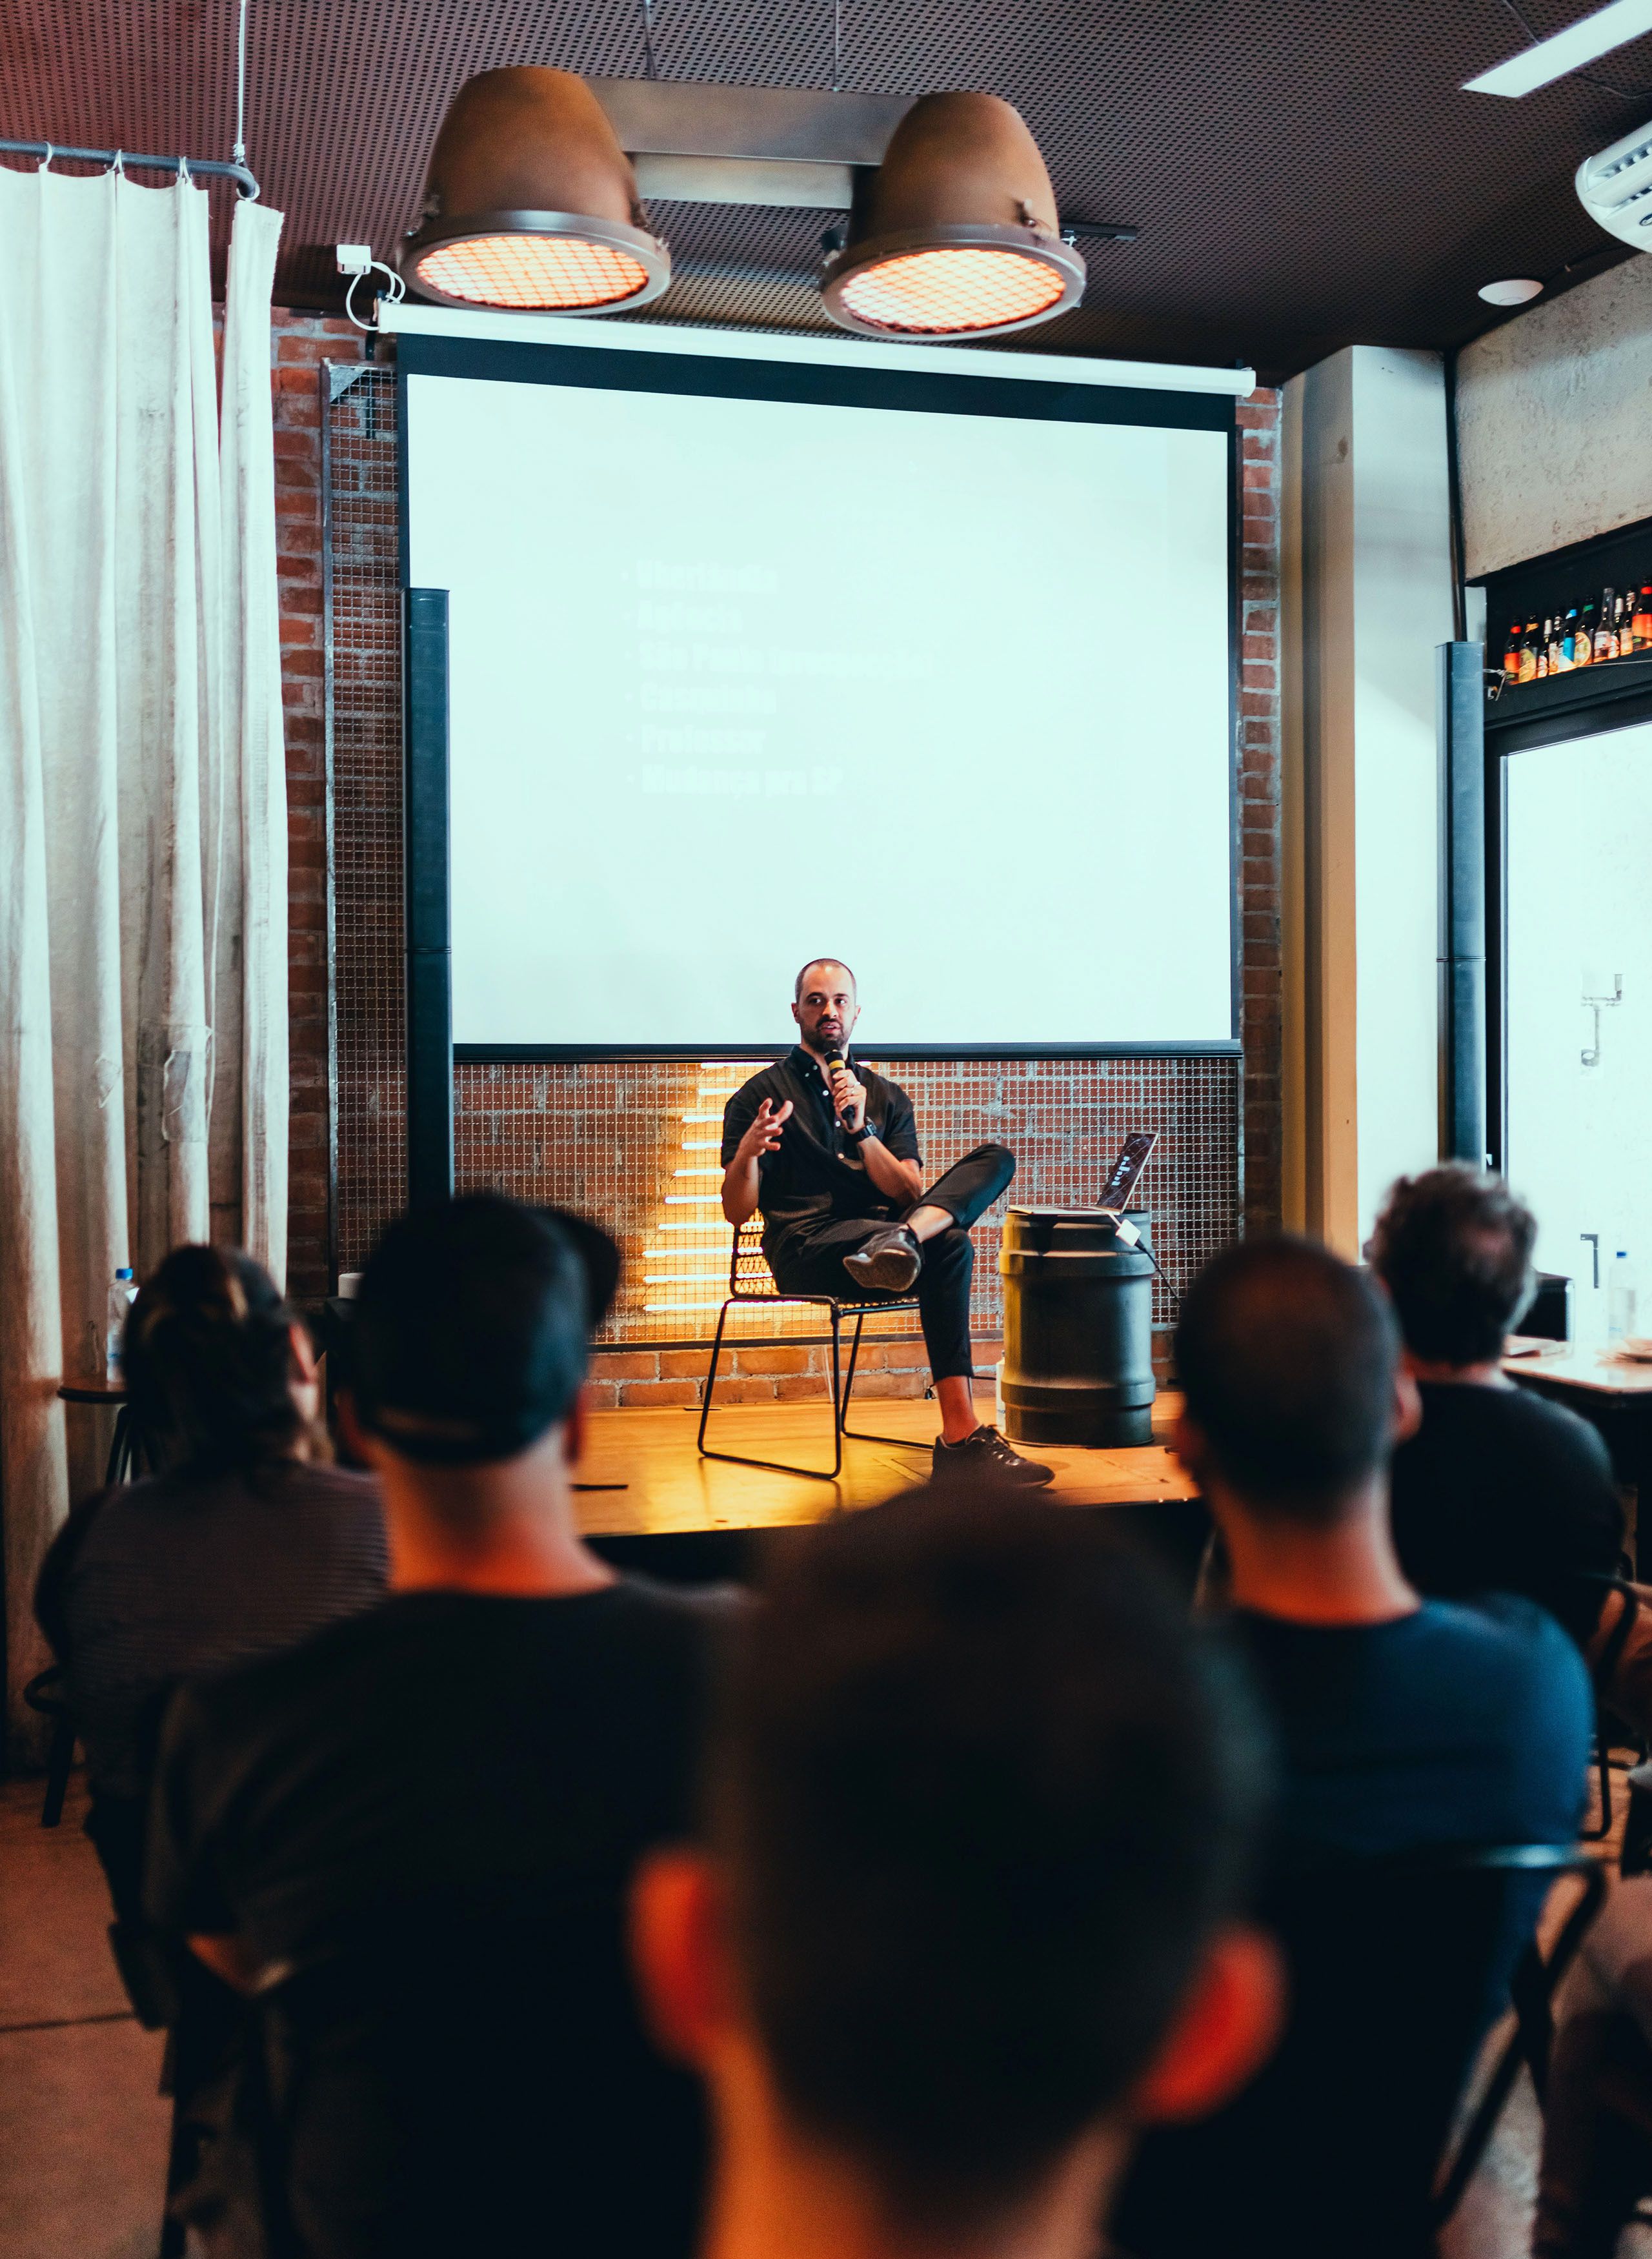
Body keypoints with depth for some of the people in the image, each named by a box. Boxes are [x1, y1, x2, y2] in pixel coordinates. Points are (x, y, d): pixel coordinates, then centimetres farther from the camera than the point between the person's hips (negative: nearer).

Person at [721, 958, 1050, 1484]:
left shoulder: (887, 1098, 21)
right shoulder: (760, 1096, 10)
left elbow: (911, 1194, 7)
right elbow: (737, 1212, 2)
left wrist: (860, 1130, -7)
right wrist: (747, 1153, -19)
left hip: (881, 1225, 5)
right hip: (805, 1251, -5)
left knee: (996, 1159, -13)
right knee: (948, 1248, -32)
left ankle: (901, 1241, -41)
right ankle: (961, 1437, -39)